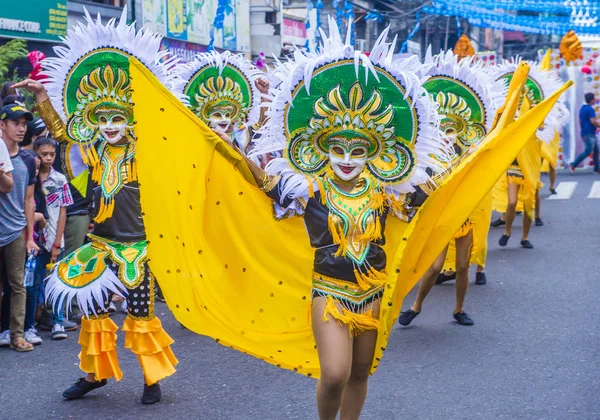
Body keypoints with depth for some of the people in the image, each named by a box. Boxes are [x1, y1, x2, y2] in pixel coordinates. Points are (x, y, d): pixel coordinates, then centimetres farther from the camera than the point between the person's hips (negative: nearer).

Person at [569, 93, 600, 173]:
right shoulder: (590, 109, -15)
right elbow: (593, 121, -22)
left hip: (584, 133, 10)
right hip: (589, 134, -10)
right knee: (588, 151, -9)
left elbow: (580, 121, 20)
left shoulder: (582, 108, 14)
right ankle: (573, 165, -9)